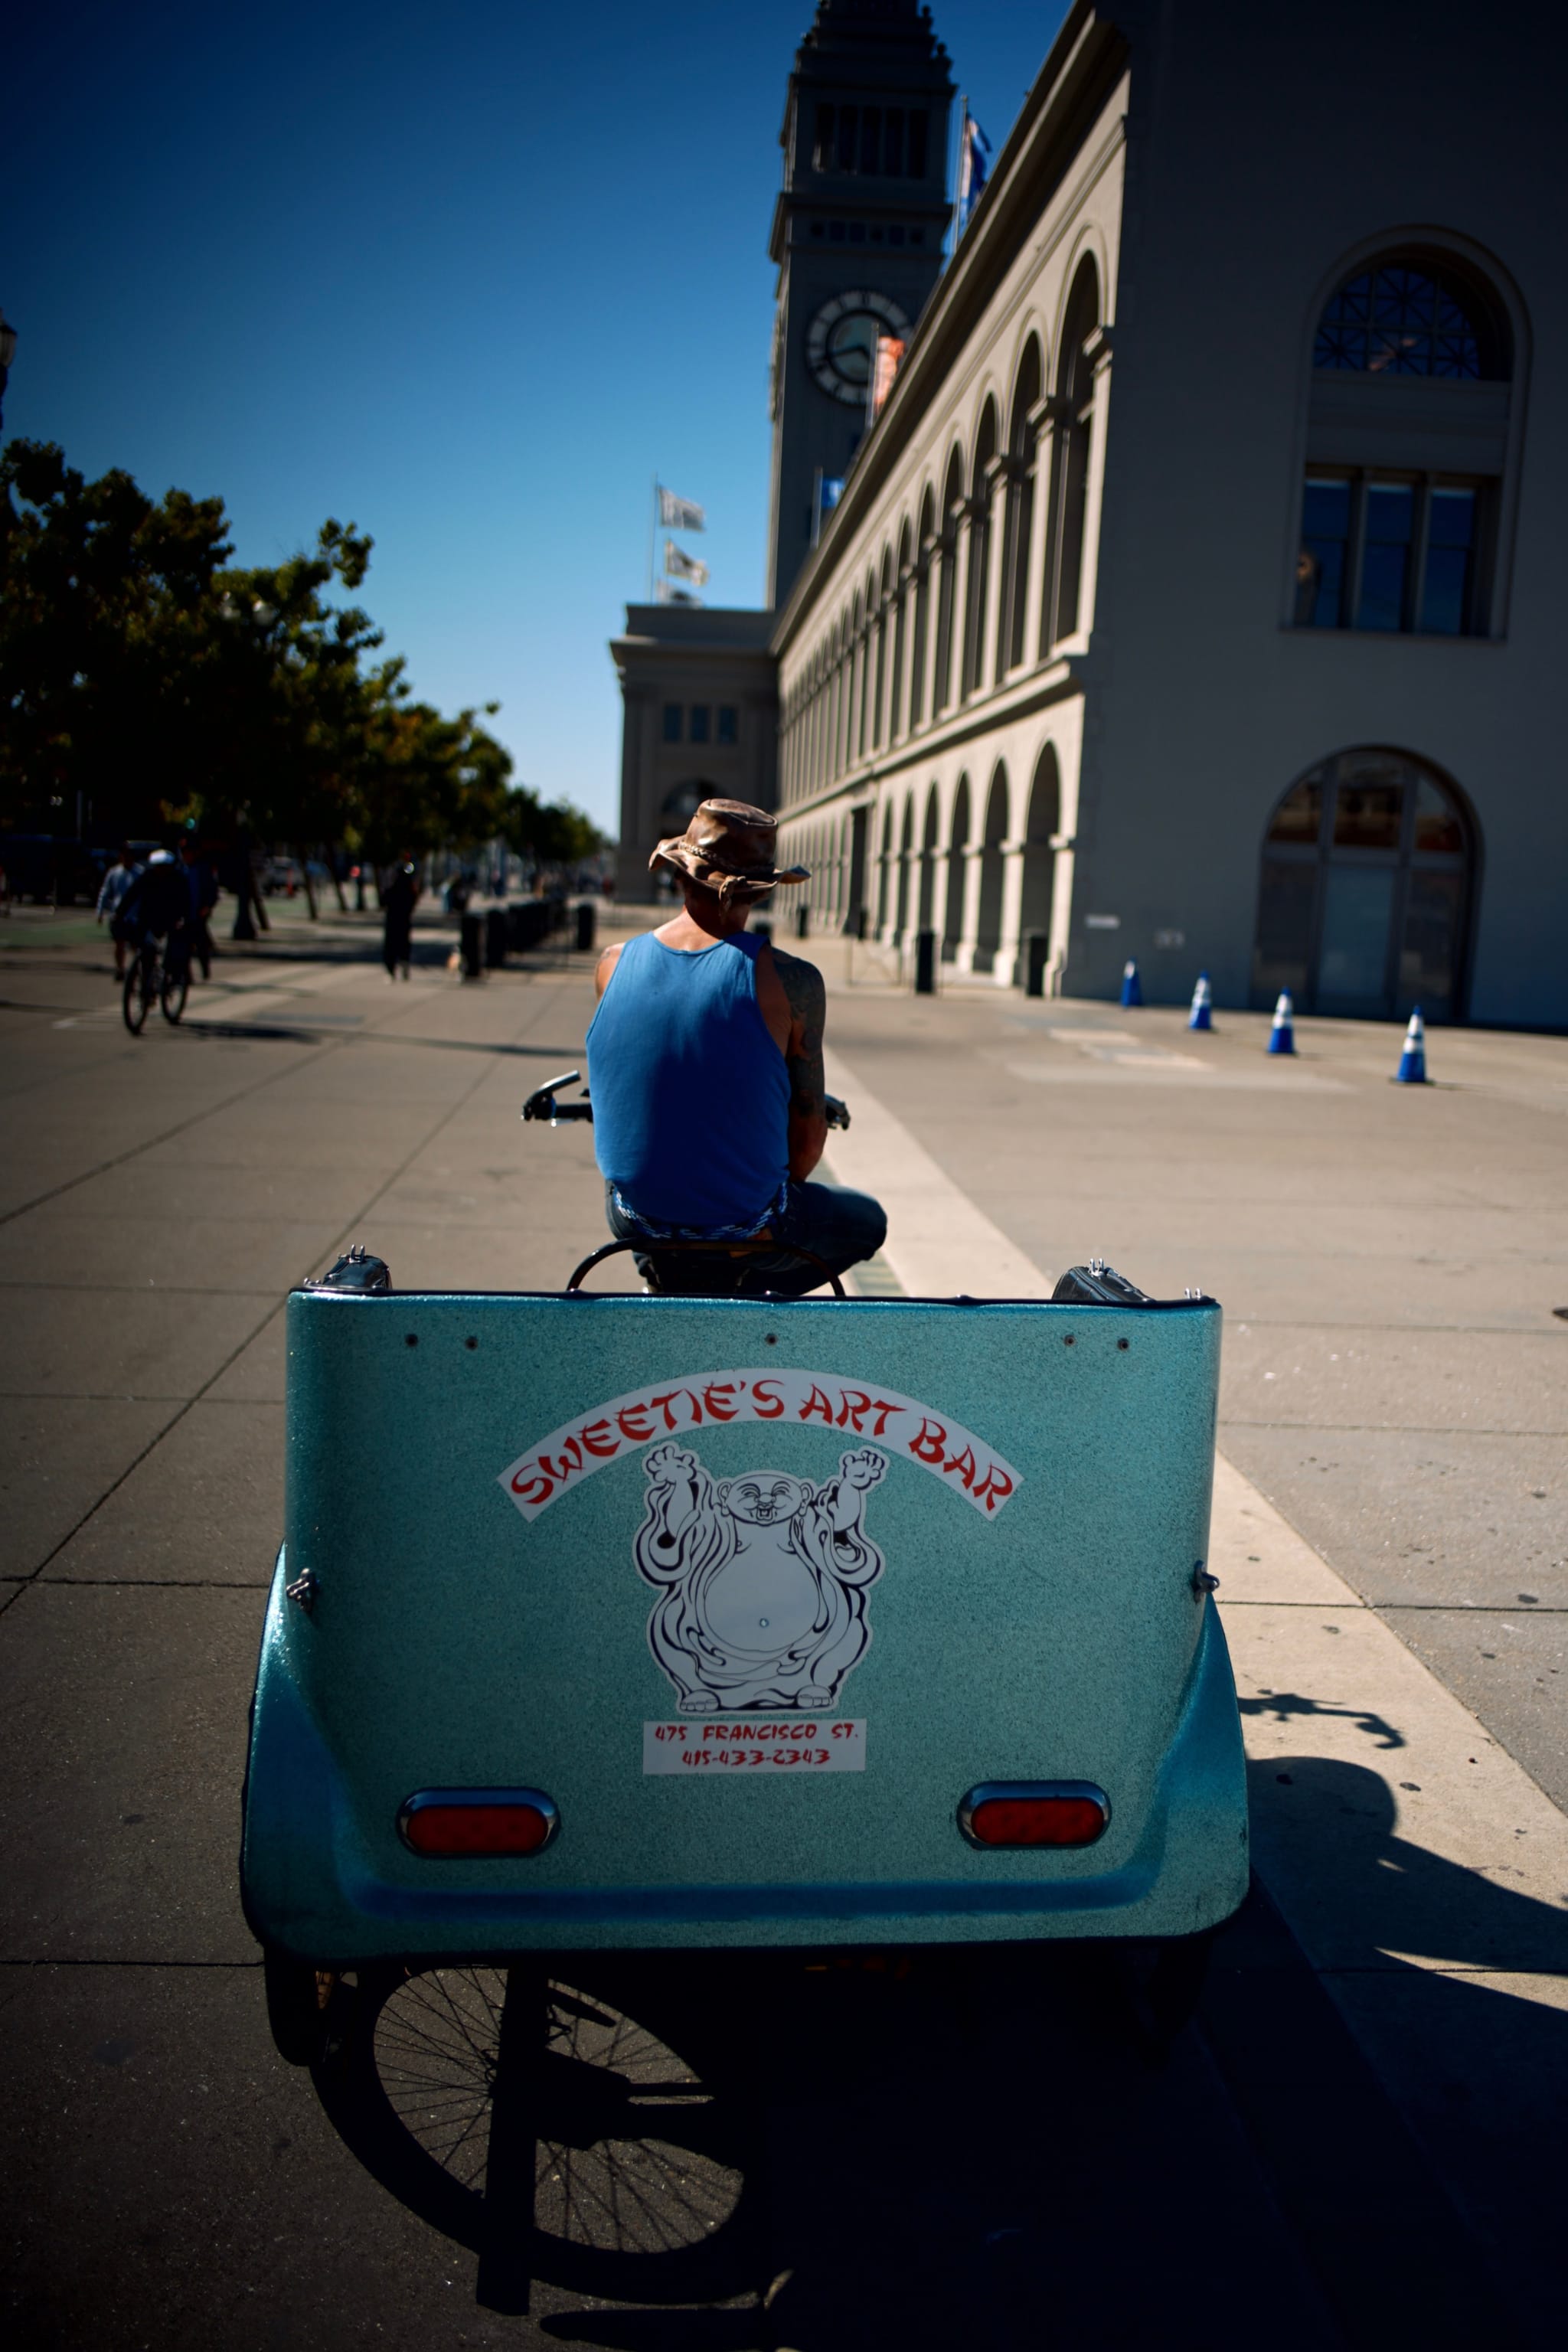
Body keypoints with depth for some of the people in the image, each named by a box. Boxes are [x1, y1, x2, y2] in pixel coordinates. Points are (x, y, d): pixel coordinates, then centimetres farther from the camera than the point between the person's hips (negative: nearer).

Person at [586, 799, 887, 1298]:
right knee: (867, 1221, 27)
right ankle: (752, 1286, 16)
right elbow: (809, 1135, -9)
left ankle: (665, 1278, 26)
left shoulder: (614, 965, -6)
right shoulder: (790, 980, -16)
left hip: (636, 1222, 4)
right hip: (747, 1227, -3)